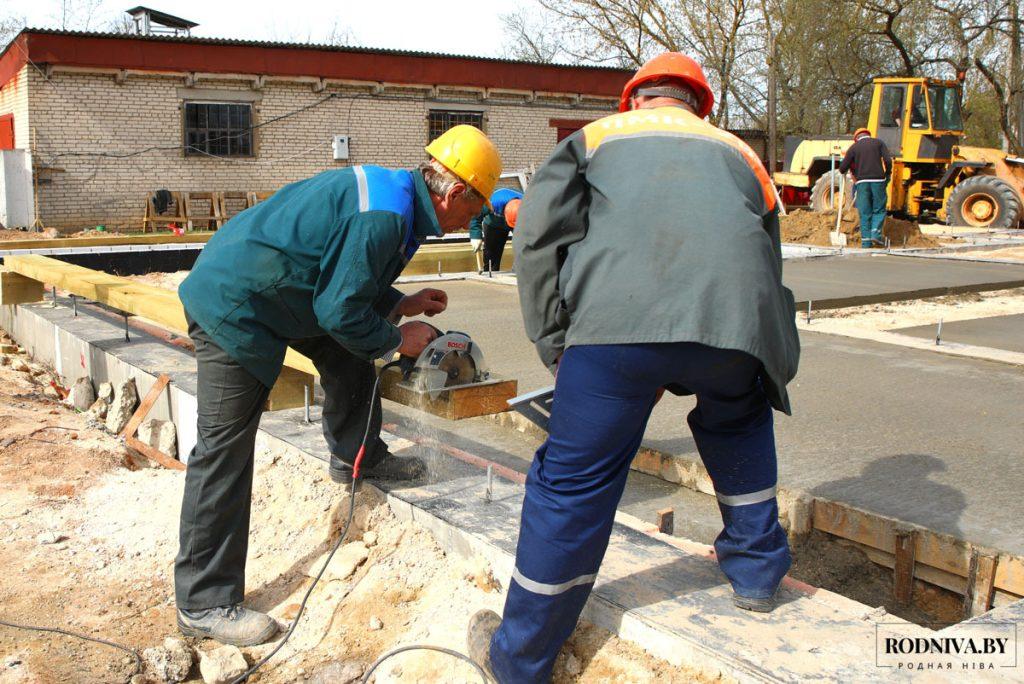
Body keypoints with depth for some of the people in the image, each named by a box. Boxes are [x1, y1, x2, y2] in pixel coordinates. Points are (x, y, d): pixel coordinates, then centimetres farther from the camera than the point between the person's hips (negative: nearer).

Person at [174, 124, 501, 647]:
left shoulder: (391, 193, 8)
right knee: (224, 449, -6)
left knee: (346, 352, 19)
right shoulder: (385, 216, -23)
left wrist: (400, 305, 15)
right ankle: (203, 603, 1)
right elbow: (340, 311, -20)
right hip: (232, 308, -10)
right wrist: (397, 340, -5)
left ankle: (356, 457, 37)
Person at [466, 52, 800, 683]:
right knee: (738, 427, 34)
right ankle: (757, 570, 41)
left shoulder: (600, 135, 28)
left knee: (575, 479, 7)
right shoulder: (740, 155, 35)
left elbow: (537, 235, 13)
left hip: (616, 323, -2)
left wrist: (555, 345, 17)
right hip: (734, 322, 3)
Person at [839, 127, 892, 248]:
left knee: (865, 212, 5)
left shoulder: (853, 147, 10)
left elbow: (842, 168, 7)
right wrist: (888, 174, 12)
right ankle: (876, 233, -6)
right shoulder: (878, 142, 10)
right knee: (879, 209, 10)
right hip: (878, 180, -1)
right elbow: (888, 160, -2)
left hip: (862, 181, 1)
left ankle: (866, 240, 1)